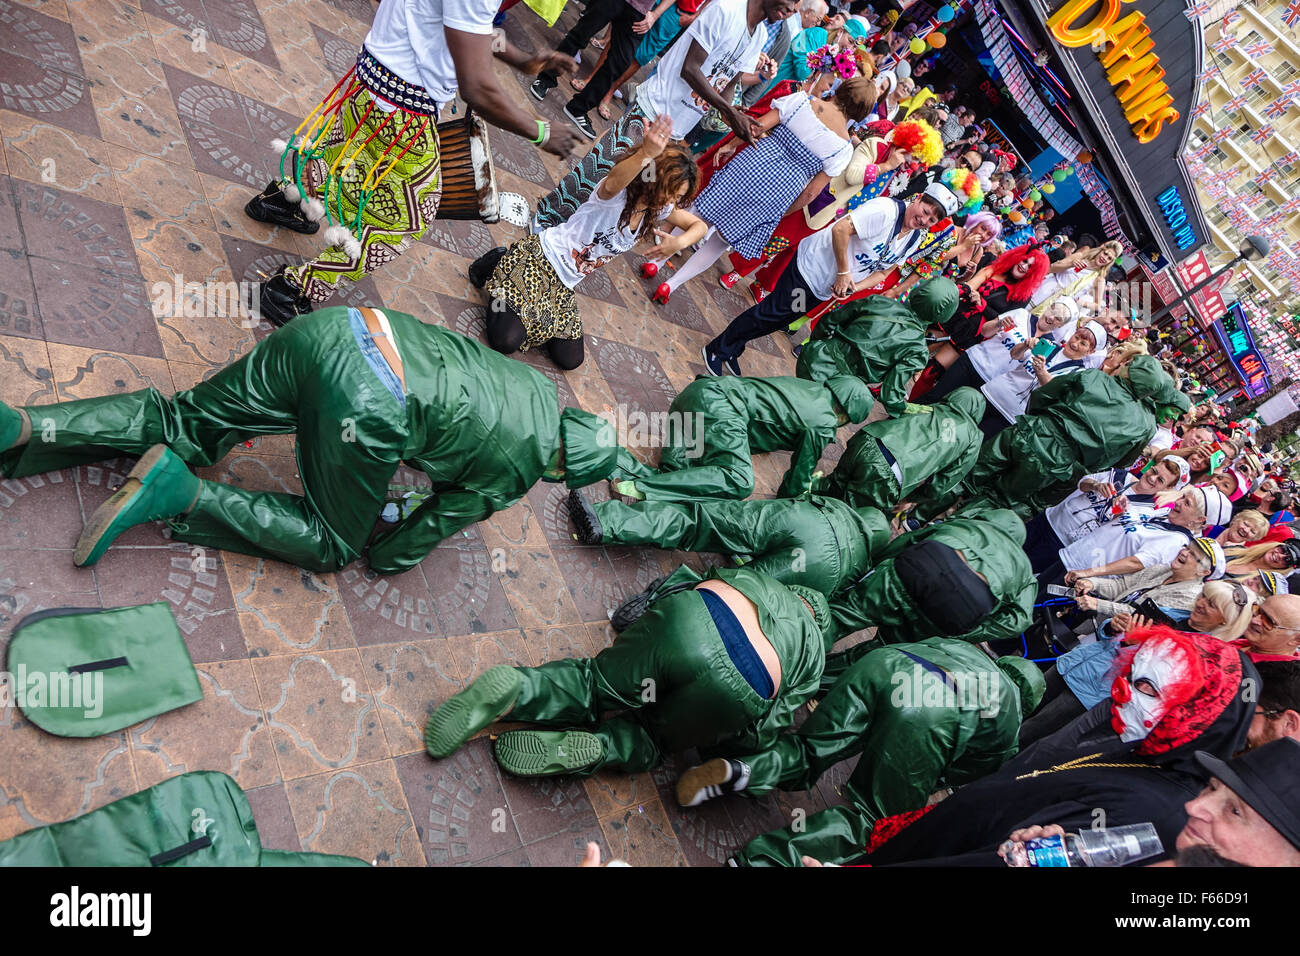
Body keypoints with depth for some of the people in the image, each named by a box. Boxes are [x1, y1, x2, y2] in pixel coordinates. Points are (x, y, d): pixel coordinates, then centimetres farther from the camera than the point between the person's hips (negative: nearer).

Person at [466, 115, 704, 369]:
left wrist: (680, 242, -16)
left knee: (569, 359, 2)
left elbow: (699, 226, 9)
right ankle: (495, 268, 10)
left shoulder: (659, 209, 2)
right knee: (505, 341, -20)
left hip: (564, 286, 8)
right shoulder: (616, 196, -23)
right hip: (541, 255, -8)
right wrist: (644, 154, -70)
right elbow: (612, 183, -48)